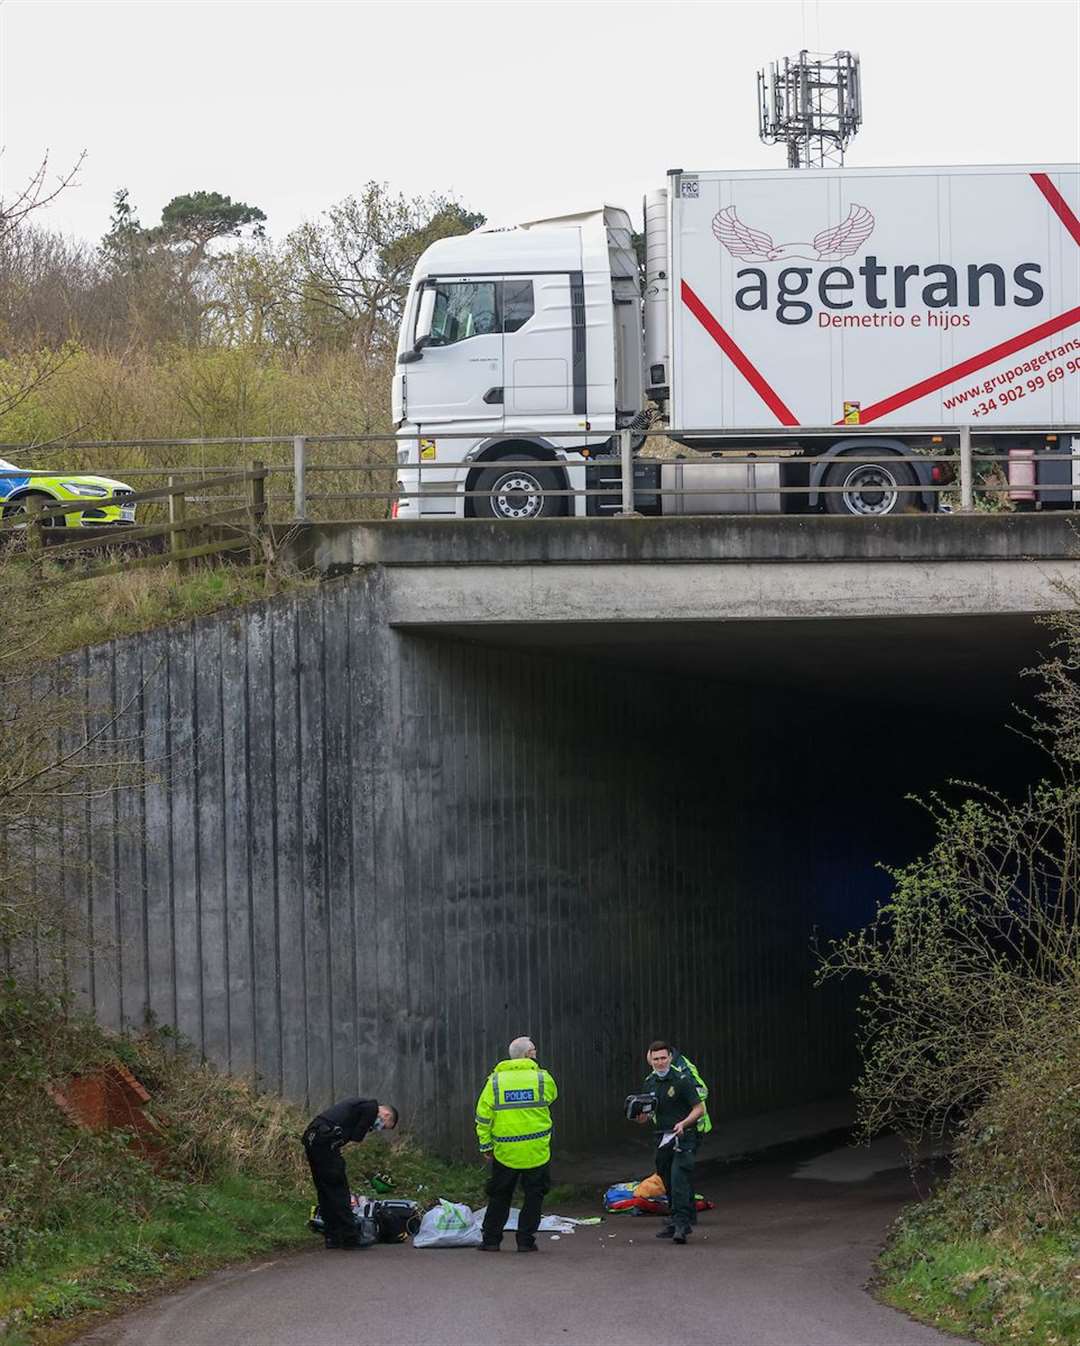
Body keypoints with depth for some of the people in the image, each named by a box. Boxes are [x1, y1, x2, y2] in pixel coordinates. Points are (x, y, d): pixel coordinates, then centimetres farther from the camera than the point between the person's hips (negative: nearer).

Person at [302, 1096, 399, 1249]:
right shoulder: (372, 1108, 0)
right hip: (325, 1140, -9)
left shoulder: (360, 1104, 28)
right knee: (338, 1190, -4)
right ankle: (350, 1238, -2)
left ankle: (333, 1238, 17)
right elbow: (356, 1140, -6)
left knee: (324, 1191, 14)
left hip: (311, 1138, 9)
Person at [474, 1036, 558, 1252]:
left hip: (504, 1151, 2)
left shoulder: (495, 1081, -1)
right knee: (534, 1195, 9)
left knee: (499, 1196, 13)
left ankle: (491, 1240, 13)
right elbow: (552, 1097, 17)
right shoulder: (542, 1078, -4)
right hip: (536, 1151, -2)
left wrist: (486, 1146, 6)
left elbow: (483, 1116, -2)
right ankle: (526, 1240, 6)